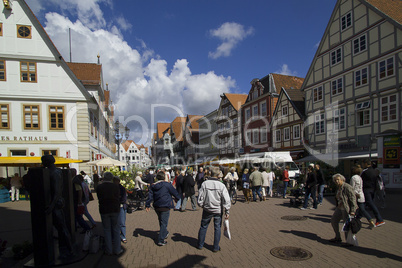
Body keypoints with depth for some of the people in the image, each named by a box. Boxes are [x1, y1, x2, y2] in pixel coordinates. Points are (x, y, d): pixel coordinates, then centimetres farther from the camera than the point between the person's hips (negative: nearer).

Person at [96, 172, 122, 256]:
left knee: (107, 230, 11)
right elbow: (118, 198, 0)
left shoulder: (99, 187, -4)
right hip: (115, 210, -1)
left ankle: (109, 250, 16)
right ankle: (117, 249, 14)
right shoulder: (115, 186, -7)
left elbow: (99, 199, 2)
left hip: (104, 211, 1)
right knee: (116, 230, 10)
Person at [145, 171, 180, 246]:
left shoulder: (153, 186, 3)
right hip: (165, 207, -6)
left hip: (157, 207, 6)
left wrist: (147, 205, 5)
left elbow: (150, 196, 1)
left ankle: (165, 233, 43)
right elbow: (175, 193, -2)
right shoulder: (167, 184, -12)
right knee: (164, 223, 0)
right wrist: (179, 198, 15)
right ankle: (161, 240, 1)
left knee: (161, 221, 24)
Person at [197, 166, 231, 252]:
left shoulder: (205, 184, -12)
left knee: (203, 227, 16)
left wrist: (201, 205, 13)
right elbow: (226, 200, -12)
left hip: (207, 209, 1)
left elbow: (200, 197, -6)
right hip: (218, 210, -1)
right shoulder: (221, 185, -13)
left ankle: (200, 245, 29)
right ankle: (216, 247, 21)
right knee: (217, 228, 13)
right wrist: (227, 211, -4)